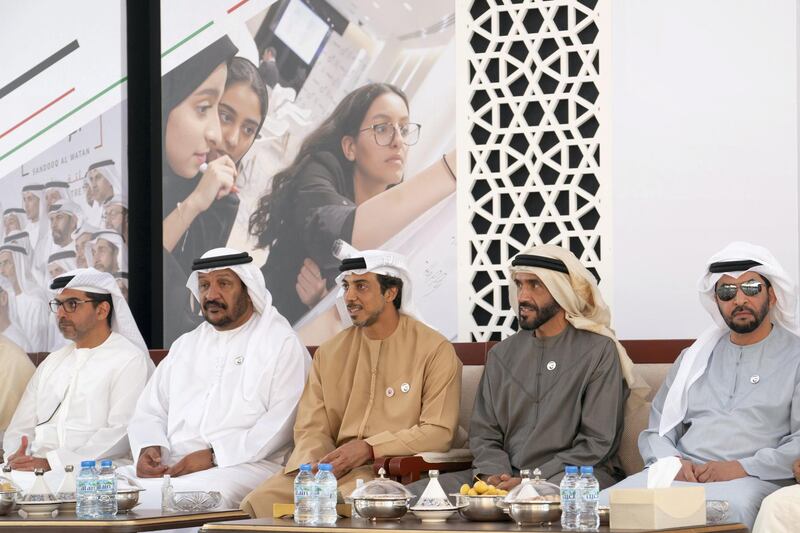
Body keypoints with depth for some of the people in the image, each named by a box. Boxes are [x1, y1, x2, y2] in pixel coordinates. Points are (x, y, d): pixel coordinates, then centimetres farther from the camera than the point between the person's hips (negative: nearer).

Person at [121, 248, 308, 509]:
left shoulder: (282, 343, 5)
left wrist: (214, 456, -17)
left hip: (245, 465, -6)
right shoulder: (185, 345, 27)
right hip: (172, 464, 6)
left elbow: (283, 420, -9)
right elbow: (151, 411, 23)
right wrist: (149, 448, -2)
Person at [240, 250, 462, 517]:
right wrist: (313, 466, -12)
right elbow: (311, 428, 12)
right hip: (331, 468, 5)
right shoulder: (329, 353, 17)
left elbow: (439, 432, -6)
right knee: (260, 501, -20)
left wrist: (369, 448, -16)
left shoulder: (435, 350, 1)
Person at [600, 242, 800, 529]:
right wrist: (672, 461, -2)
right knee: (603, 505, -25)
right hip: (678, 473, 4)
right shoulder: (694, 357, 25)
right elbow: (656, 431, 21)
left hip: (752, 479, -4)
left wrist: (742, 468, -14)